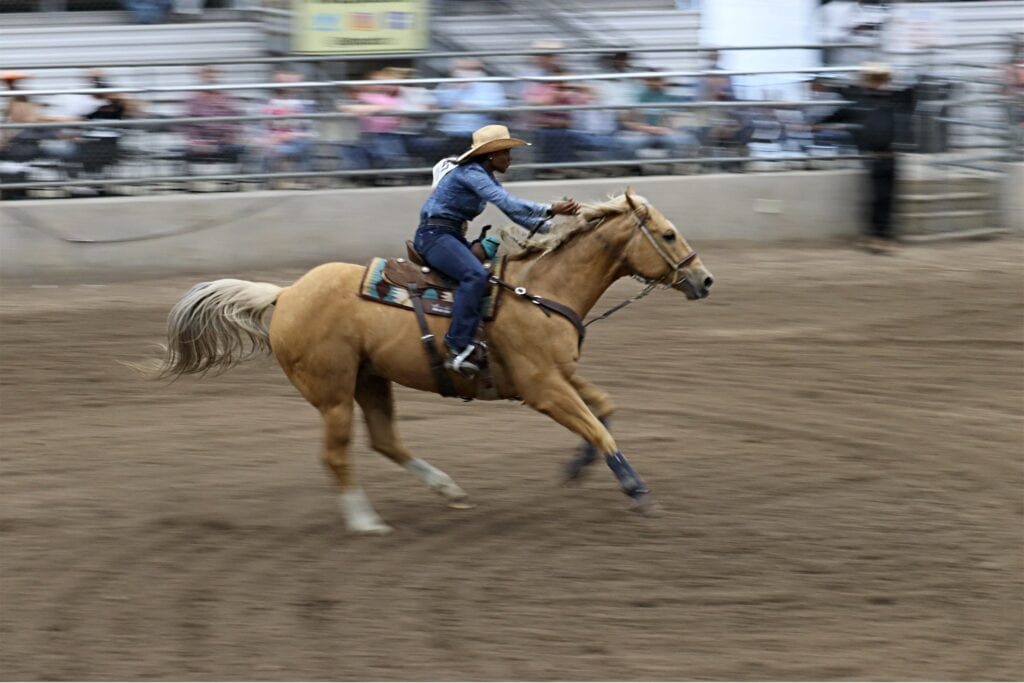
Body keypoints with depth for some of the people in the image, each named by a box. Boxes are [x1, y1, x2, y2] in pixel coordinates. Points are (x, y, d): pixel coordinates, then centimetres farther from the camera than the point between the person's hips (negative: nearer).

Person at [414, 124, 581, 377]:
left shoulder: (486, 177, 15)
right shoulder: (470, 173, -16)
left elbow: (514, 210, 15)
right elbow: (507, 203, -27)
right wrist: (550, 210, -31)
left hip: (453, 237, 11)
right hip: (434, 235, -11)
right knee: (475, 275, -32)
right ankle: (458, 348, -40)